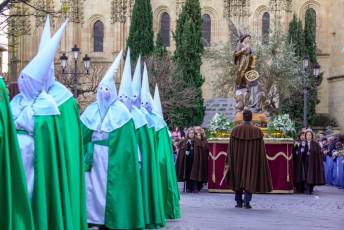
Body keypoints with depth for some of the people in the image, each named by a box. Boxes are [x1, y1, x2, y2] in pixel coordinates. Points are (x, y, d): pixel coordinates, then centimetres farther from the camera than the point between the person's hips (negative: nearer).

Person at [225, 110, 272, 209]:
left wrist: (228, 163, 0)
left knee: (238, 178, 15)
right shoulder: (257, 131, -7)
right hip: (252, 160, -1)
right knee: (250, 178, 3)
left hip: (238, 159, 1)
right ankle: (246, 201, -12)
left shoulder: (235, 130, -5)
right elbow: (261, 149, -4)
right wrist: (262, 162, 5)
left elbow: (230, 148, -4)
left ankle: (239, 201, 18)